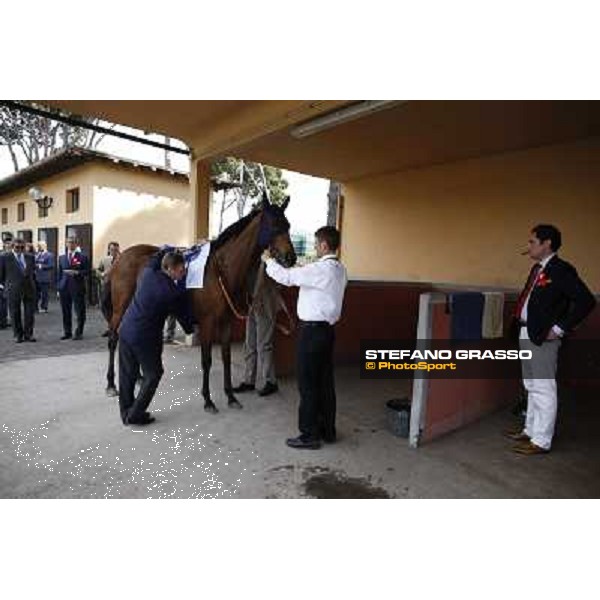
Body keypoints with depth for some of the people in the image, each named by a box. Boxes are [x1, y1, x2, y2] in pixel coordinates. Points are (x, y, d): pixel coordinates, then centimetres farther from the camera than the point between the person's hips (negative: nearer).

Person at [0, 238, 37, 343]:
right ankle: (18, 335, 16)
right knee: (15, 314, 5)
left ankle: (28, 334, 13)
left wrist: (32, 282, 11)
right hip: (13, 290, -2)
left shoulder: (30, 257, 10)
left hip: (29, 289, 2)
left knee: (30, 313, 3)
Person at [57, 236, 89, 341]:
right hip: (64, 287, 4)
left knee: (80, 311, 0)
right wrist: (59, 288, 8)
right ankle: (67, 332, 18)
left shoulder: (83, 257, 2)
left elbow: (87, 271, -3)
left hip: (77, 288, -4)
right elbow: (59, 273, 13)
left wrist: (76, 272, -18)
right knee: (65, 312, 7)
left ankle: (79, 332, 10)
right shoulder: (62, 257, 14)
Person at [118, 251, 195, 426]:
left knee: (127, 374, 17)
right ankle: (135, 415, 14)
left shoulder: (148, 272, -3)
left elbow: (156, 257, 20)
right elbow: (183, 316, -3)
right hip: (145, 338, -7)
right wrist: (191, 329, 15)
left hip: (125, 330, 7)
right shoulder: (174, 293, -19)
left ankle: (126, 412, 30)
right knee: (153, 374, 12)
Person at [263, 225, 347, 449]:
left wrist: (269, 260, 2)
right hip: (327, 329, 9)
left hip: (312, 330, -9)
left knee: (308, 384, 2)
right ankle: (327, 430, 27)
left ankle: (309, 435, 13)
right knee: (325, 382, 16)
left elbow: (286, 277, -15)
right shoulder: (340, 269, 9)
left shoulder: (321, 269, -19)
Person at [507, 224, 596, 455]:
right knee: (532, 387, 18)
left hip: (543, 338, -9)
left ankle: (541, 441, 11)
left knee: (543, 389, 0)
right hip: (527, 334, 9)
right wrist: (521, 325, 9)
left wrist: (560, 329, -18)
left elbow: (586, 301, -20)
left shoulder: (561, 270, -13)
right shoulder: (537, 268, 12)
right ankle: (530, 430, 32)